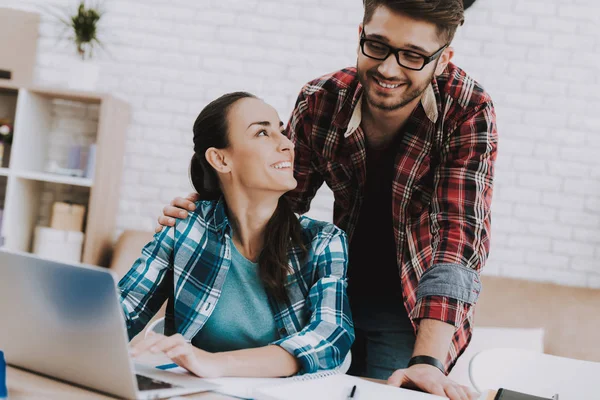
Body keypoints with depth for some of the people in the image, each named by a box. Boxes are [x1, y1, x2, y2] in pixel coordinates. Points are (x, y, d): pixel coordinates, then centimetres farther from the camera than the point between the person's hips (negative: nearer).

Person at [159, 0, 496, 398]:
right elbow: (282, 202, 0)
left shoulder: (470, 112, -22)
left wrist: (428, 361, -41)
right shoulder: (320, 100, -13)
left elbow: (459, 235, -30)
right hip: (339, 288, 3)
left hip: (414, 307, -3)